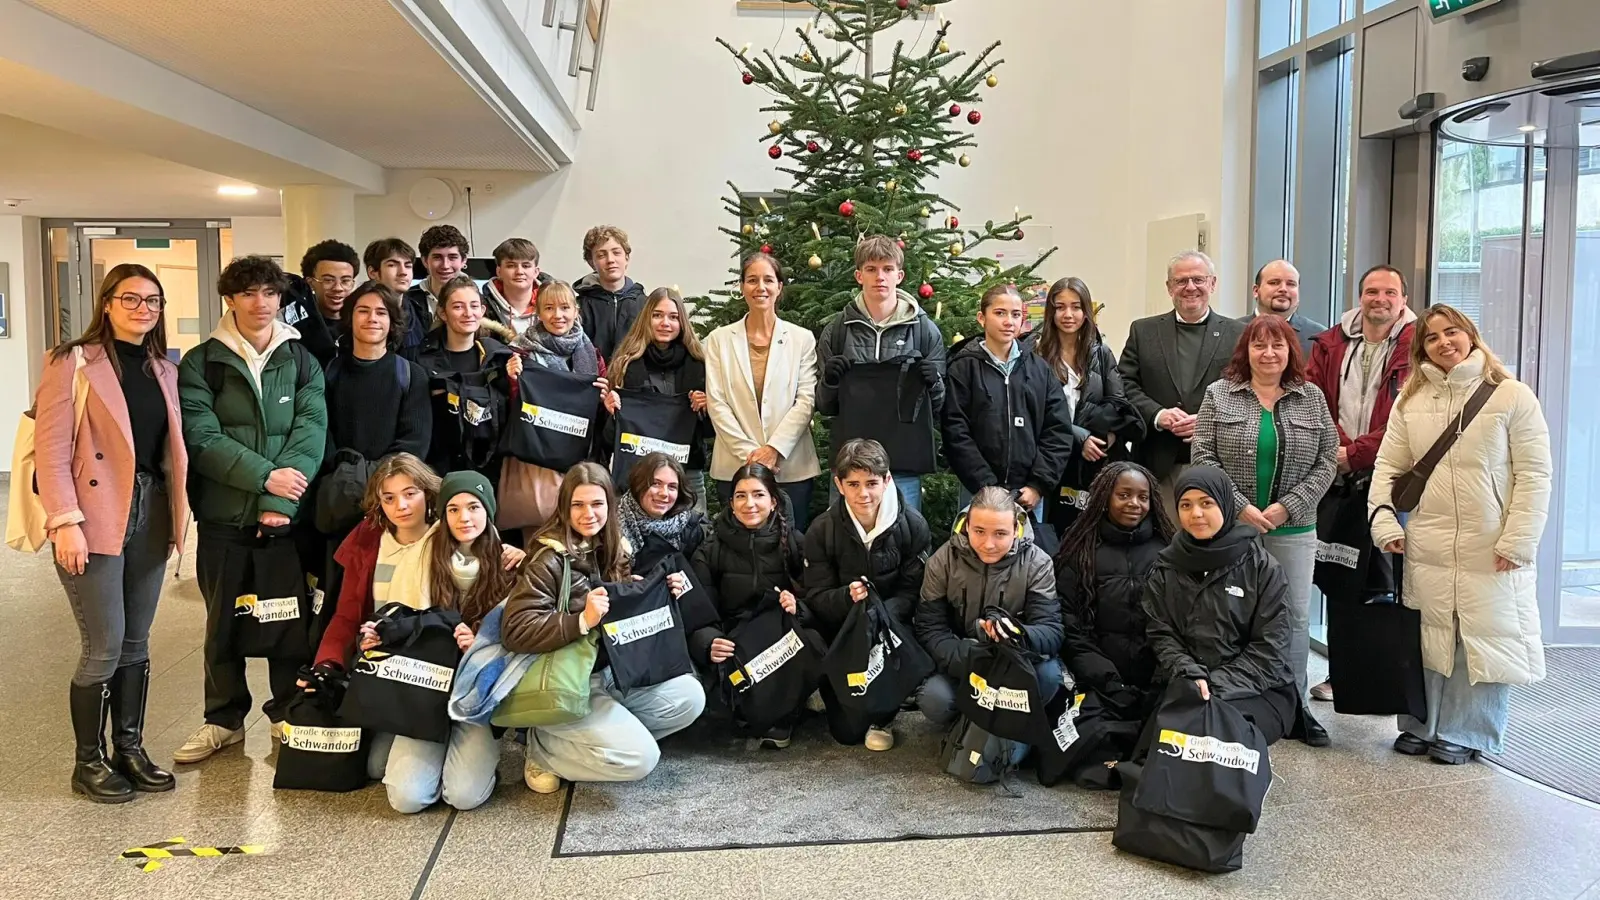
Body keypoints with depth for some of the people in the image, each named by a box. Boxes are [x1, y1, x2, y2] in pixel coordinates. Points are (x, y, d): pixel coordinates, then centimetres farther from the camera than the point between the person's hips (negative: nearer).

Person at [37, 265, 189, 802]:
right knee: (104, 646, -3)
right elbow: (51, 450, -10)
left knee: (136, 642, 12)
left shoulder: (164, 370, 13)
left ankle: (129, 749, 23)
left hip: (149, 516, 6)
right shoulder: (73, 363, -5)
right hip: (95, 520, -6)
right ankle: (88, 762, 13)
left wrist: (178, 512, 7)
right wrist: (65, 521, -17)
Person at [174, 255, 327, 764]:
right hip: (224, 513, 0)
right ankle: (224, 719, 24)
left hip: (287, 512, 0)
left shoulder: (302, 362, 5)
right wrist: (264, 474, -19)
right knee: (223, 618, 9)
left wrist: (279, 502, -16)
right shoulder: (201, 363, 2)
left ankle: (288, 714, 22)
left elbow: (311, 432, -5)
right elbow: (201, 437, -8)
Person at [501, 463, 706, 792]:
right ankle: (542, 747, 0)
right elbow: (514, 632, -24)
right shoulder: (550, 559, -15)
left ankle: (614, 731, 4)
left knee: (689, 696, -10)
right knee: (640, 757, -19)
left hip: (611, 671, 7)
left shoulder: (613, 551, 7)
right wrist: (582, 620, -32)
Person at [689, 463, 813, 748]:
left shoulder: (795, 542, 5)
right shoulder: (711, 550, 5)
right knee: (726, 666, -34)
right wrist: (709, 645, -26)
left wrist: (798, 608, -23)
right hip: (736, 645, 0)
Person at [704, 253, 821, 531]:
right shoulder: (719, 340, 7)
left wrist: (774, 449, -11)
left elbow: (806, 400, -1)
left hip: (792, 467, 0)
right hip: (734, 467, 1)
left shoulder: (802, 338, 6)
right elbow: (716, 402, 0)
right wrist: (747, 452, -9)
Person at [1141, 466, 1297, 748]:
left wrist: (1218, 687, -17)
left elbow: (1269, 648, -5)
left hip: (1256, 691, -2)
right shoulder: (1165, 568, 7)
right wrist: (1190, 676, -17)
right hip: (1185, 687, 2)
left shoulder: (1261, 566, -1)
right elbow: (1161, 635, 3)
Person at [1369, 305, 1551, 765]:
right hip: (1427, 549, 3)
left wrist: (1518, 540, -11)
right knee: (1429, 638, 10)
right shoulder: (1409, 401, 7)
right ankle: (1422, 726, 23)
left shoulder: (1511, 395, -4)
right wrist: (1384, 521, -4)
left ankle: (1464, 733, 18)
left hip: (1492, 551, -3)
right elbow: (1389, 467, 8)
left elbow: (1534, 474, -6)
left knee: (1486, 638, 3)